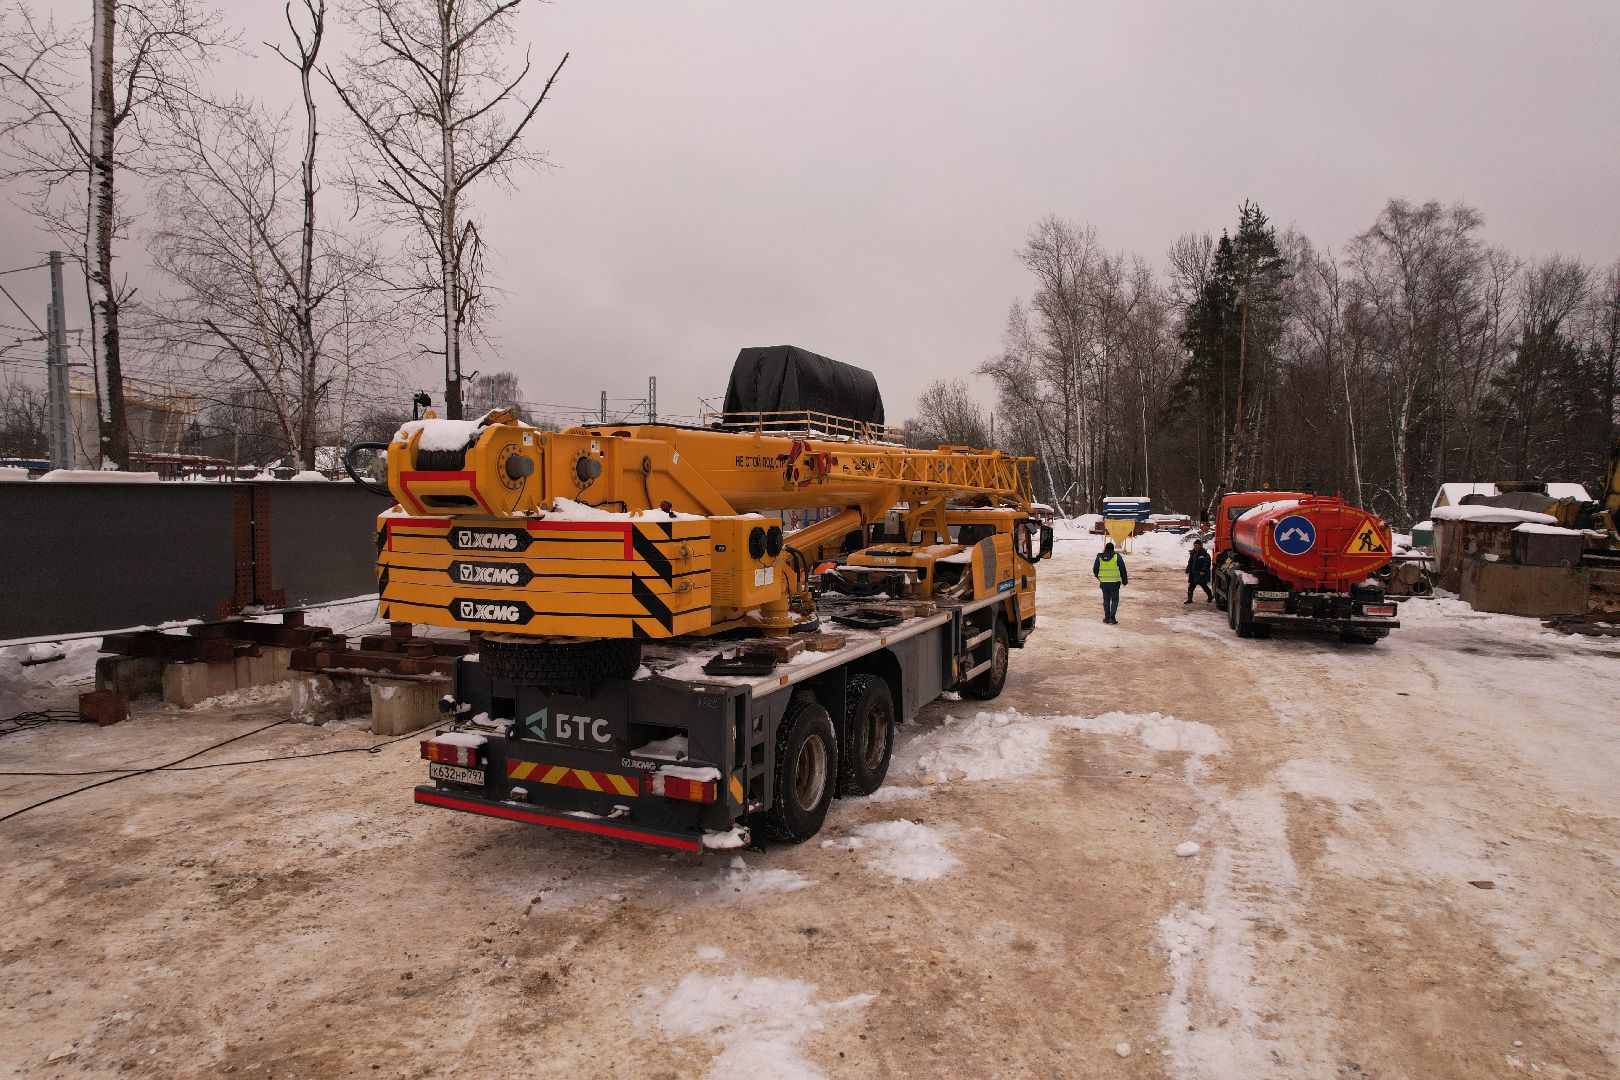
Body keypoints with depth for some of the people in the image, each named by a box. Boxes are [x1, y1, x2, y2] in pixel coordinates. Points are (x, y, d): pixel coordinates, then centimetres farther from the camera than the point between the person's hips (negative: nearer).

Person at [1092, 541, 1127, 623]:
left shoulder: (1099, 557, 1)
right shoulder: (1117, 557, -6)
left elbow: (1095, 570, 7)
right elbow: (1123, 570, -2)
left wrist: (1099, 578, 25)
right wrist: (1125, 580, 10)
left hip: (1104, 583, 3)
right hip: (1115, 583, -3)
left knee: (1106, 600, 13)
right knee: (1114, 600, 5)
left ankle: (1107, 617, 14)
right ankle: (1112, 617, -4)